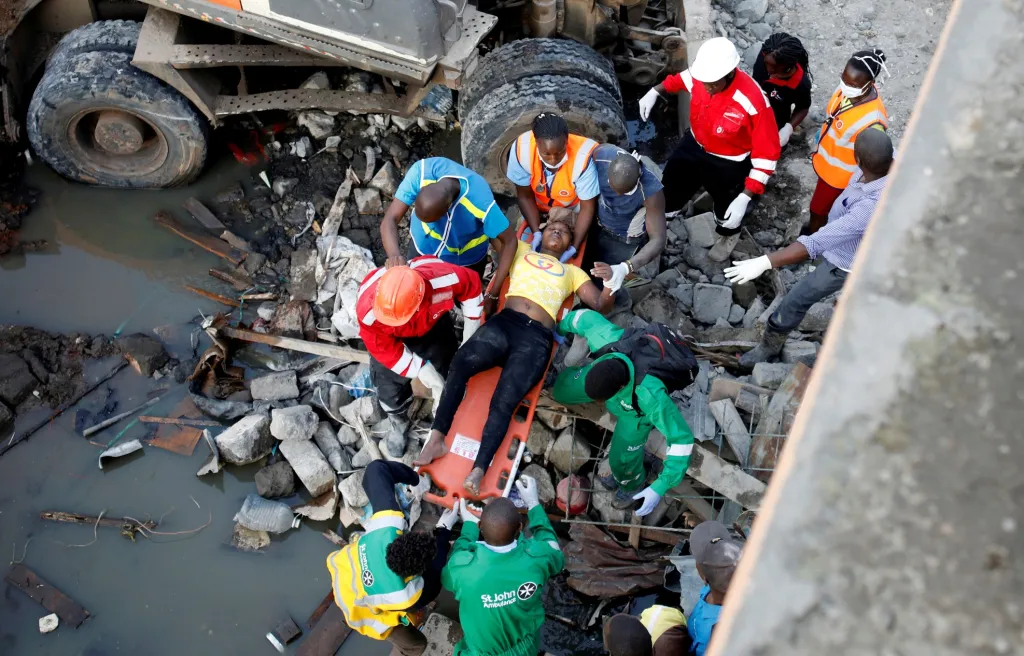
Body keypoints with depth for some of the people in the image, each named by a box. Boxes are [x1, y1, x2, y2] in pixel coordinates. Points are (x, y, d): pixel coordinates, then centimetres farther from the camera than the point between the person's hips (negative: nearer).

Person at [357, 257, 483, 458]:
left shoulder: (443, 279, -45)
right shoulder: (368, 312, -43)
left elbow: (472, 284, -20)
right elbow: (385, 350, -24)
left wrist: (470, 337, -15)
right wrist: (422, 370, -27)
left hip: (431, 325, 1)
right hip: (390, 337, -1)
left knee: (447, 373, 8)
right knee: (389, 383, 1)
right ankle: (398, 424, 36)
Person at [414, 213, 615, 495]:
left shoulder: (572, 272, 29)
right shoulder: (522, 250, 32)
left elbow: (600, 305, 18)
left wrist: (610, 284, 0)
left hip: (537, 338, -1)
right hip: (504, 322, 1)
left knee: (503, 402, -22)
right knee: (460, 365, -28)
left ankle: (478, 471, -27)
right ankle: (437, 437, -21)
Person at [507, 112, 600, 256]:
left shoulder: (583, 157, -40)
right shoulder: (521, 149, -34)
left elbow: (587, 207, -27)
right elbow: (525, 196, -18)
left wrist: (575, 247, -33)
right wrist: (536, 232, -27)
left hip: (572, 213, -1)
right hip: (536, 212, 2)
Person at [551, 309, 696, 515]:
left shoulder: (651, 395, -50)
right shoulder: (608, 340, -43)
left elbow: (682, 438, -40)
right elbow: (586, 316, -21)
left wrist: (660, 488, -39)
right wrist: (558, 328, -2)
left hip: (638, 404, -3)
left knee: (621, 456, -3)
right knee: (562, 391, 11)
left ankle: (633, 484, 35)